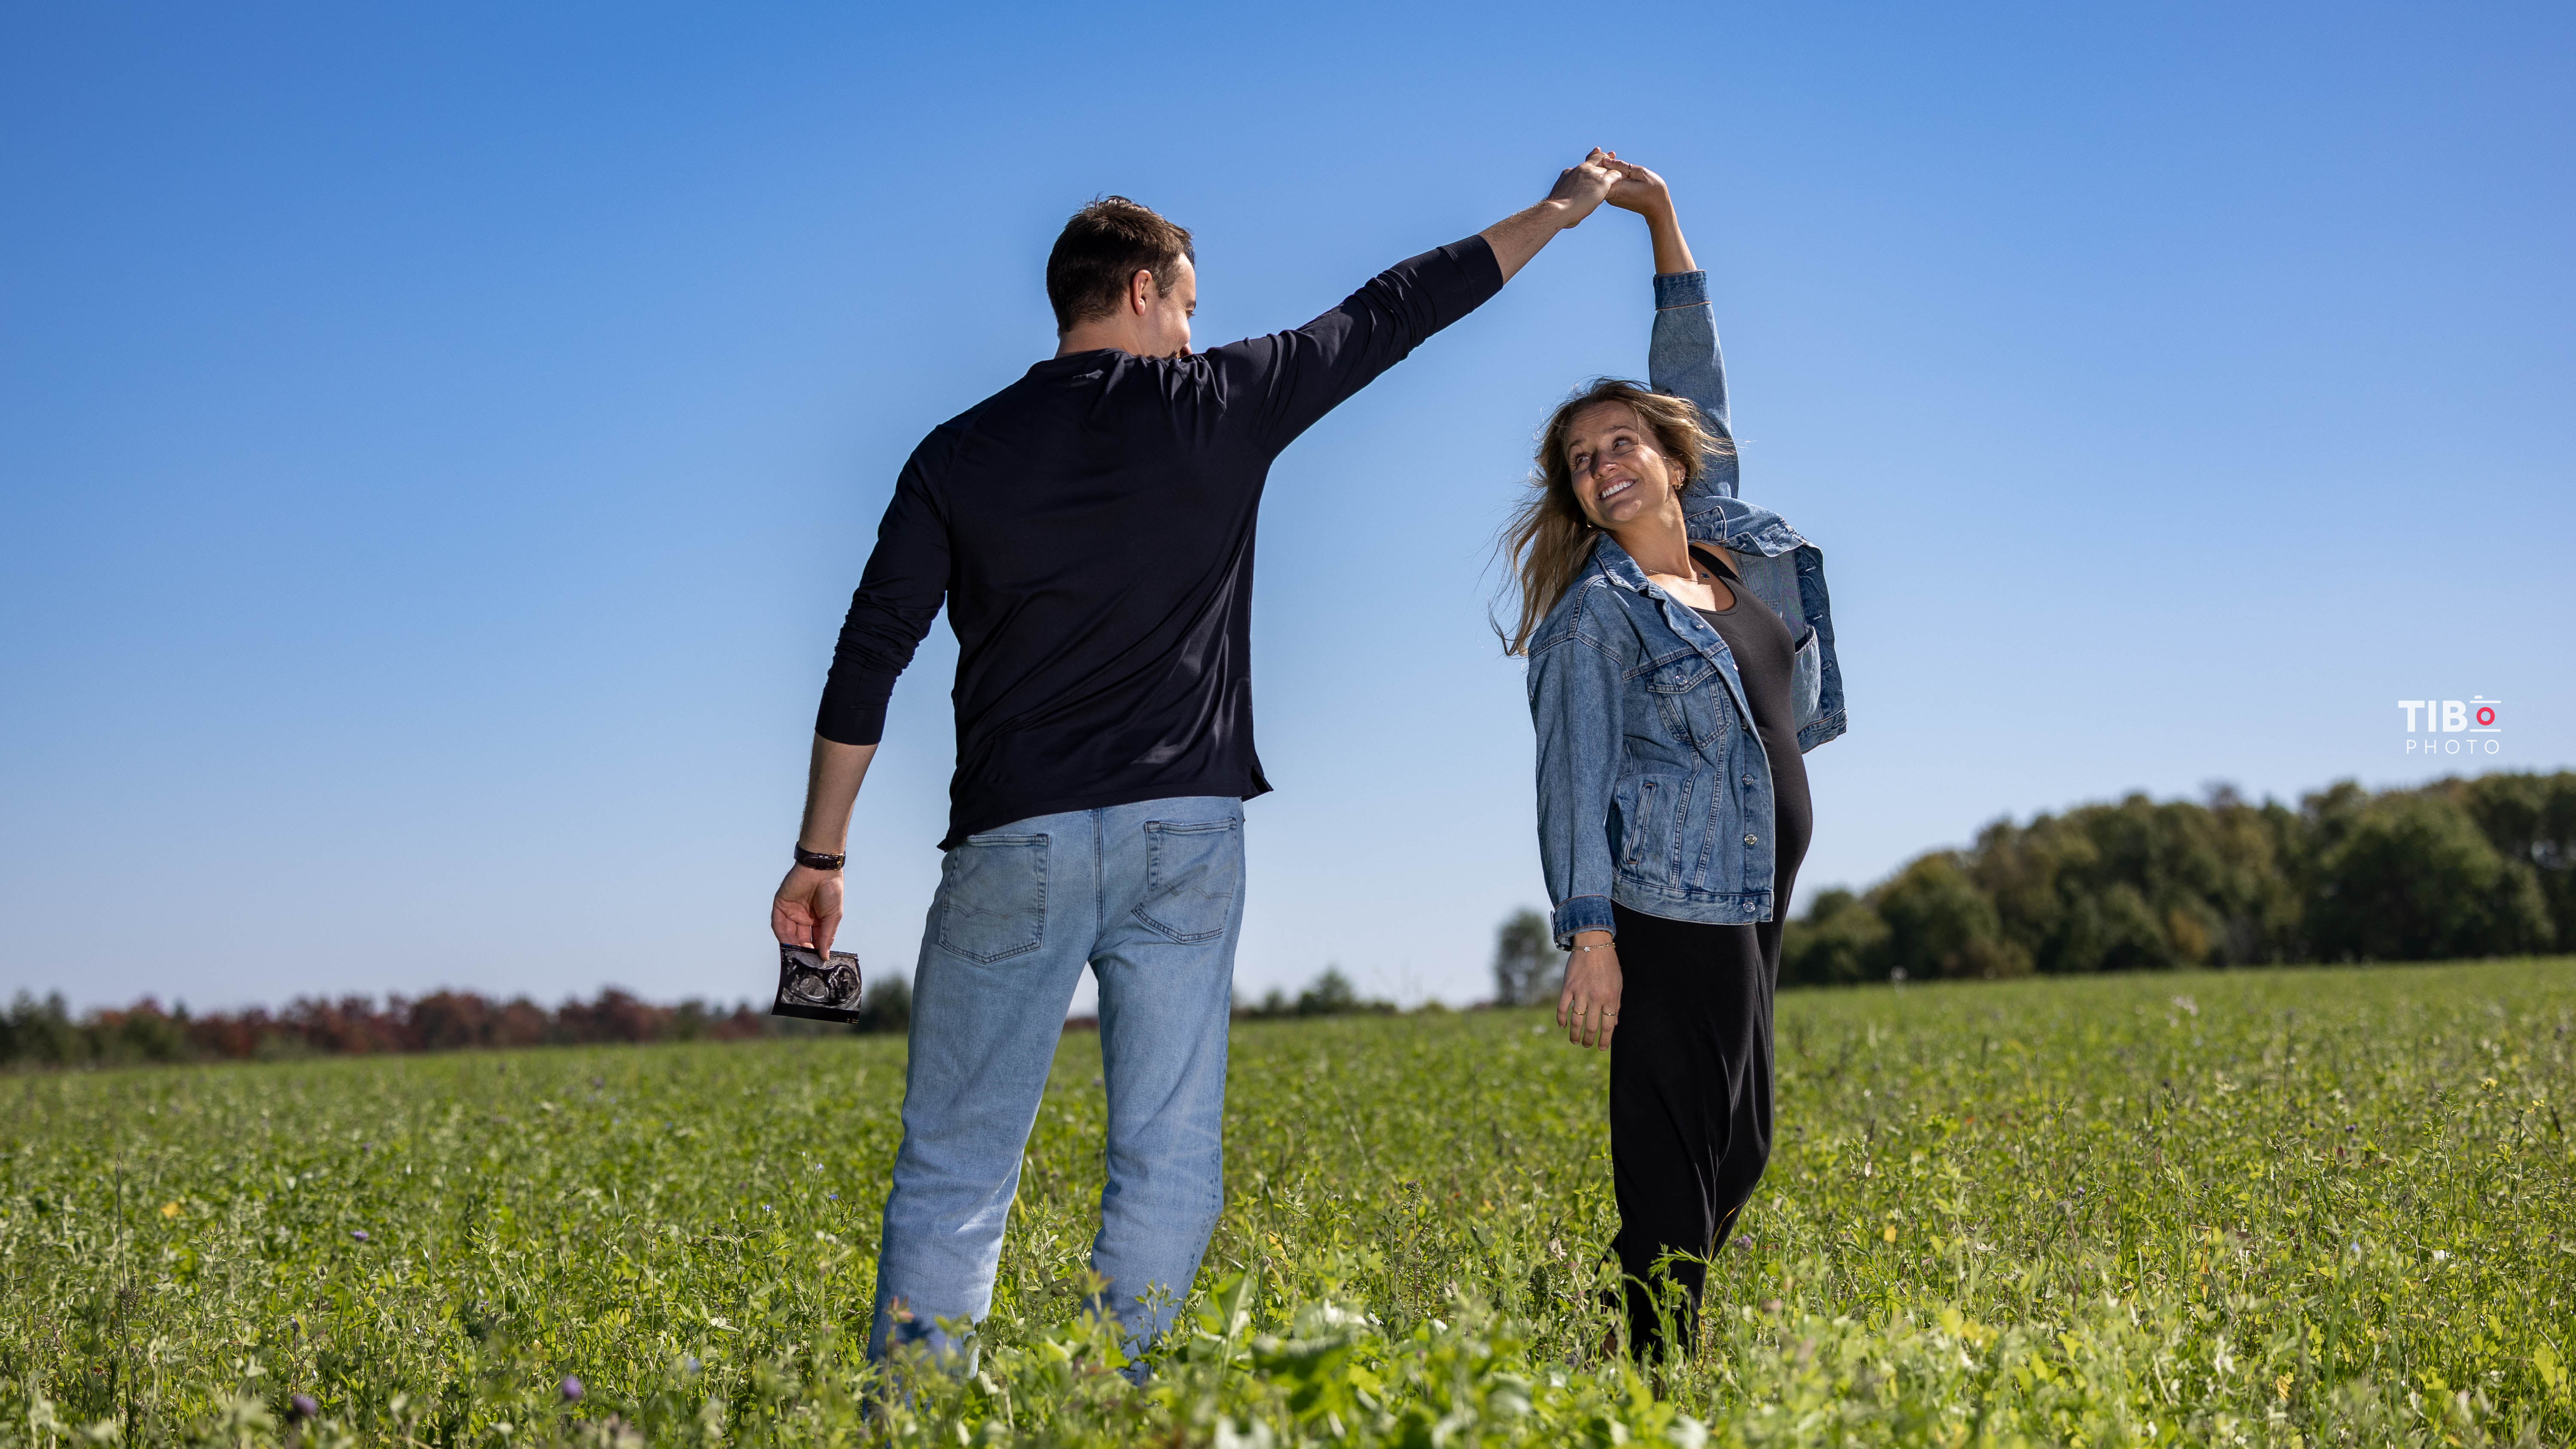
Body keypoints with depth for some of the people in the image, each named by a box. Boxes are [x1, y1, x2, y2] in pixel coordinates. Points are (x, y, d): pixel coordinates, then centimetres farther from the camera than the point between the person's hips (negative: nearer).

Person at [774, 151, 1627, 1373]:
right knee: (1168, 1167, 5)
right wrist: (1560, 209, 27)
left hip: (1013, 841, 1)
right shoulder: (1216, 405, 5)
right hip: (1184, 837, -1)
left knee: (954, 1171, 5)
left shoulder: (960, 455, 7)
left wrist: (819, 854, 9)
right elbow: (1397, 311, 15)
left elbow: (870, 656, 3)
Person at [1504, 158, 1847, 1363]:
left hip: (1750, 901, 8)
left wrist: (1664, 224, 13)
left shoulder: (1729, 542, 12)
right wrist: (1588, 933, -18)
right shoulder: (1595, 612, -7)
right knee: (1678, 1162, -7)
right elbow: (1574, 778, -11)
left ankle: (1676, 1351, 21)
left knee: (1738, 1147, 12)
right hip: (1669, 910, -8)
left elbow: (1696, 387, 17)